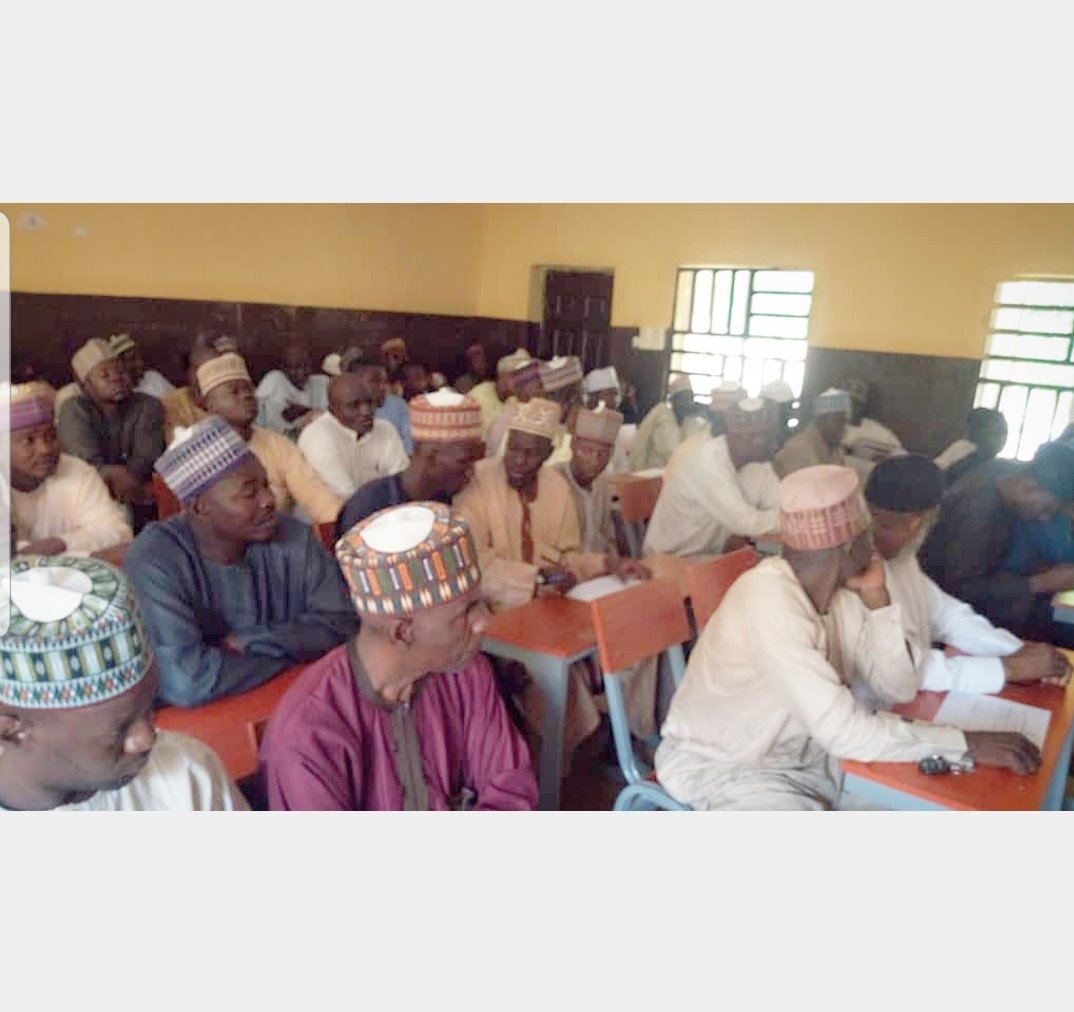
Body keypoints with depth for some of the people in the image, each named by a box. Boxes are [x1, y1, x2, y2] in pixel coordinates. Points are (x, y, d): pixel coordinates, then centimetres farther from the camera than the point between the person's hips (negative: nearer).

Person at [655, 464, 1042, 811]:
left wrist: (876, 597, -15)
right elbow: (844, 731, -35)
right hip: (721, 767, -8)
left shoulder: (841, 589, -7)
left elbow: (898, 687, -5)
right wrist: (968, 743, -28)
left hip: (800, 750, 8)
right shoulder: (770, 601, -33)